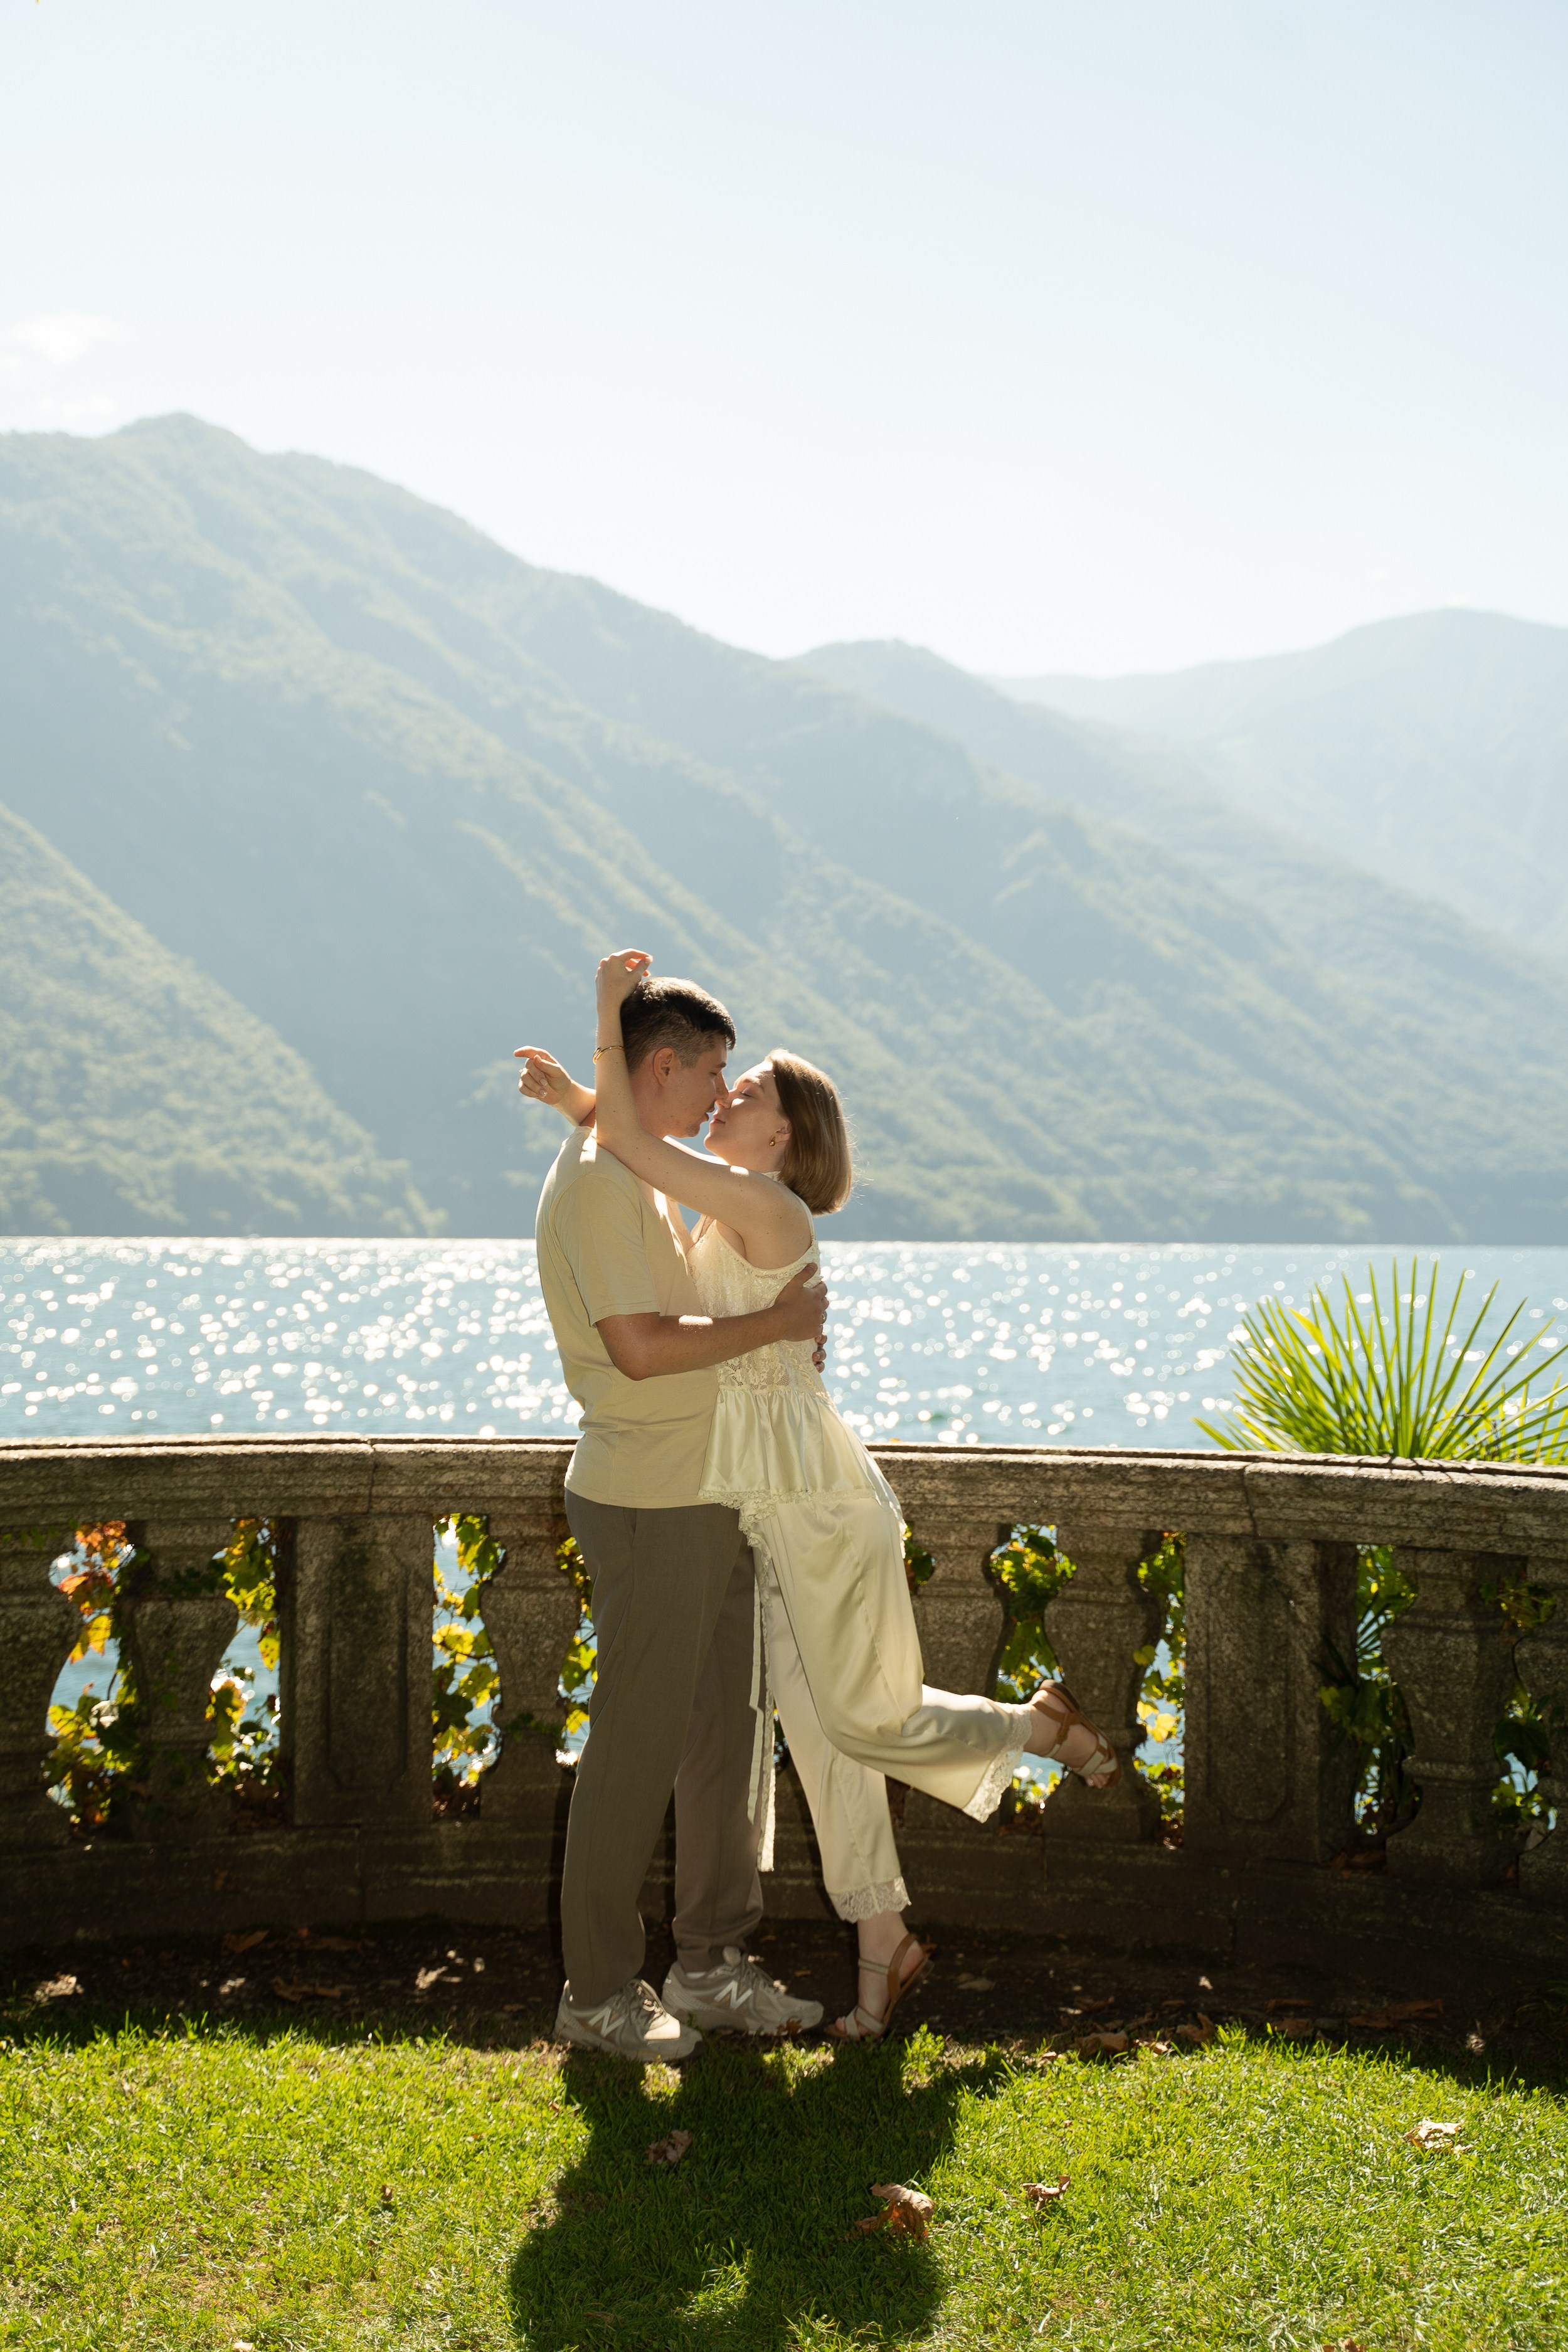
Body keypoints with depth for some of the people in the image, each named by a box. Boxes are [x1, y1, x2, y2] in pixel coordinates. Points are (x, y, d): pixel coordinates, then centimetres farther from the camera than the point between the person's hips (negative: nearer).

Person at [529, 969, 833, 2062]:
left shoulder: (643, 1174, 16)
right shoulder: (595, 1179, -16)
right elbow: (639, 1348, -24)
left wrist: (783, 1330, 11)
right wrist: (773, 1323, -16)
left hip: (708, 1493, 10)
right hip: (650, 1506, -10)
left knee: (725, 1729, 14)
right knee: (637, 1746, -2)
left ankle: (712, 1964, 25)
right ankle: (600, 1993, 10)